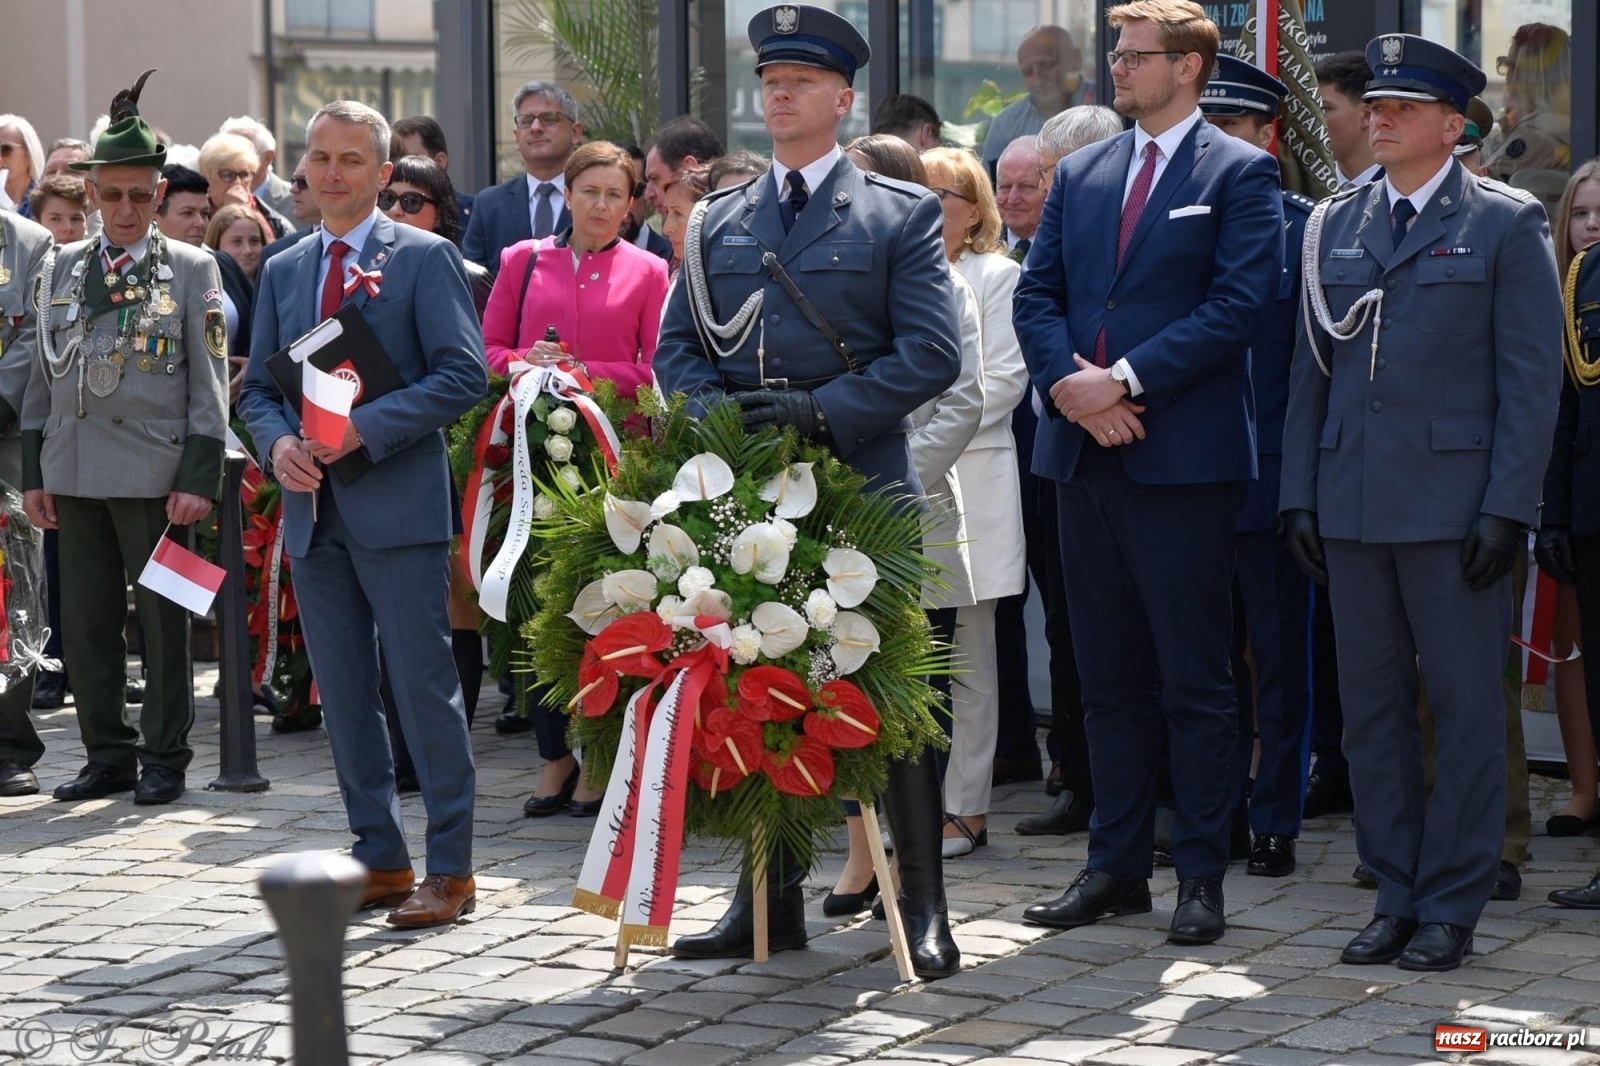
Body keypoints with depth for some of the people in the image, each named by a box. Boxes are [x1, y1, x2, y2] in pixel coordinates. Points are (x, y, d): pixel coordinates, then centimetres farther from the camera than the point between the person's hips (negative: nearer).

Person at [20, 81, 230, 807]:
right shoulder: (63, 269, 12)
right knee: (86, 620, 6)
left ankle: (164, 757, 11)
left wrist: (198, 477, -9)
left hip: (155, 472, -4)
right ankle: (108, 755, 16)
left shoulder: (191, 270, 1)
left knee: (162, 618, 2)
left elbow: (209, 384, -2)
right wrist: (33, 472, 8)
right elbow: (44, 373, 14)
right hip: (75, 470, 4)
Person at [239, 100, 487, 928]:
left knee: (424, 689, -4)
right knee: (344, 696, 9)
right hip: (314, 510, 6)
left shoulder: (423, 258, -3)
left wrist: (360, 431, -17)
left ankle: (450, 869, 2)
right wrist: (278, 442, -6)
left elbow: (463, 375, -10)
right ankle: (380, 860, 18)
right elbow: (257, 387, 17)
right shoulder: (283, 272, 15)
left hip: (398, 503, -6)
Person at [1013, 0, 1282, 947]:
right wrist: (1069, 384, -7)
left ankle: (1202, 876, 6)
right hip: (1085, 450, 6)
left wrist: (1124, 379, -16)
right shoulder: (1081, 174, 15)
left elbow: (1240, 304, -12)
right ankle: (1116, 867, 17)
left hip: (1184, 458, -6)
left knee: (1196, 683, 0)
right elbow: (1038, 293, 11)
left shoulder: (1240, 175, -2)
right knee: (1110, 680, 11)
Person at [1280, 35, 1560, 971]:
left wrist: (1506, 507, -12)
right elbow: (1312, 368, 14)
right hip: (1353, 502, 5)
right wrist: (1299, 495, 7)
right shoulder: (1336, 225, 13)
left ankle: (1452, 906, 9)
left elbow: (1532, 377, -4)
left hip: (1456, 504, -5)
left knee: (1467, 708, 1)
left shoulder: (1506, 224, 0)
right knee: (1371, 707, 9)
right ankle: (1396, 896, 18)